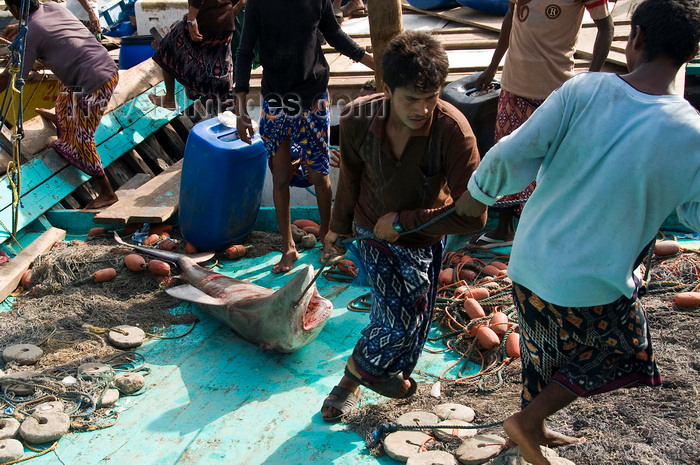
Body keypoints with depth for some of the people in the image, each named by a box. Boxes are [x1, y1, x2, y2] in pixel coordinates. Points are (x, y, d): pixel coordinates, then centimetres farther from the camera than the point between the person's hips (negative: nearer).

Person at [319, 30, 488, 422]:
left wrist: (402, 221, -24)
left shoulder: (453, 130, -31)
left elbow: (473, 216, -30)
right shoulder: (360, 117, -22)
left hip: (421, 239, 0)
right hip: (372, 229, 0)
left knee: (409, 320, 13)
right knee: (397, 320, -4)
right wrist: (338, 226, 15)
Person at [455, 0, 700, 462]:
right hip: (592, 289, -3)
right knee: (615, 358, 26)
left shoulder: (583, 90, -14)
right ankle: (527, 421, 26)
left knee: (540, 348, 28)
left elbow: (511, 155, -14)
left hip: (530, 262, 4)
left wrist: (474, 194, 3)